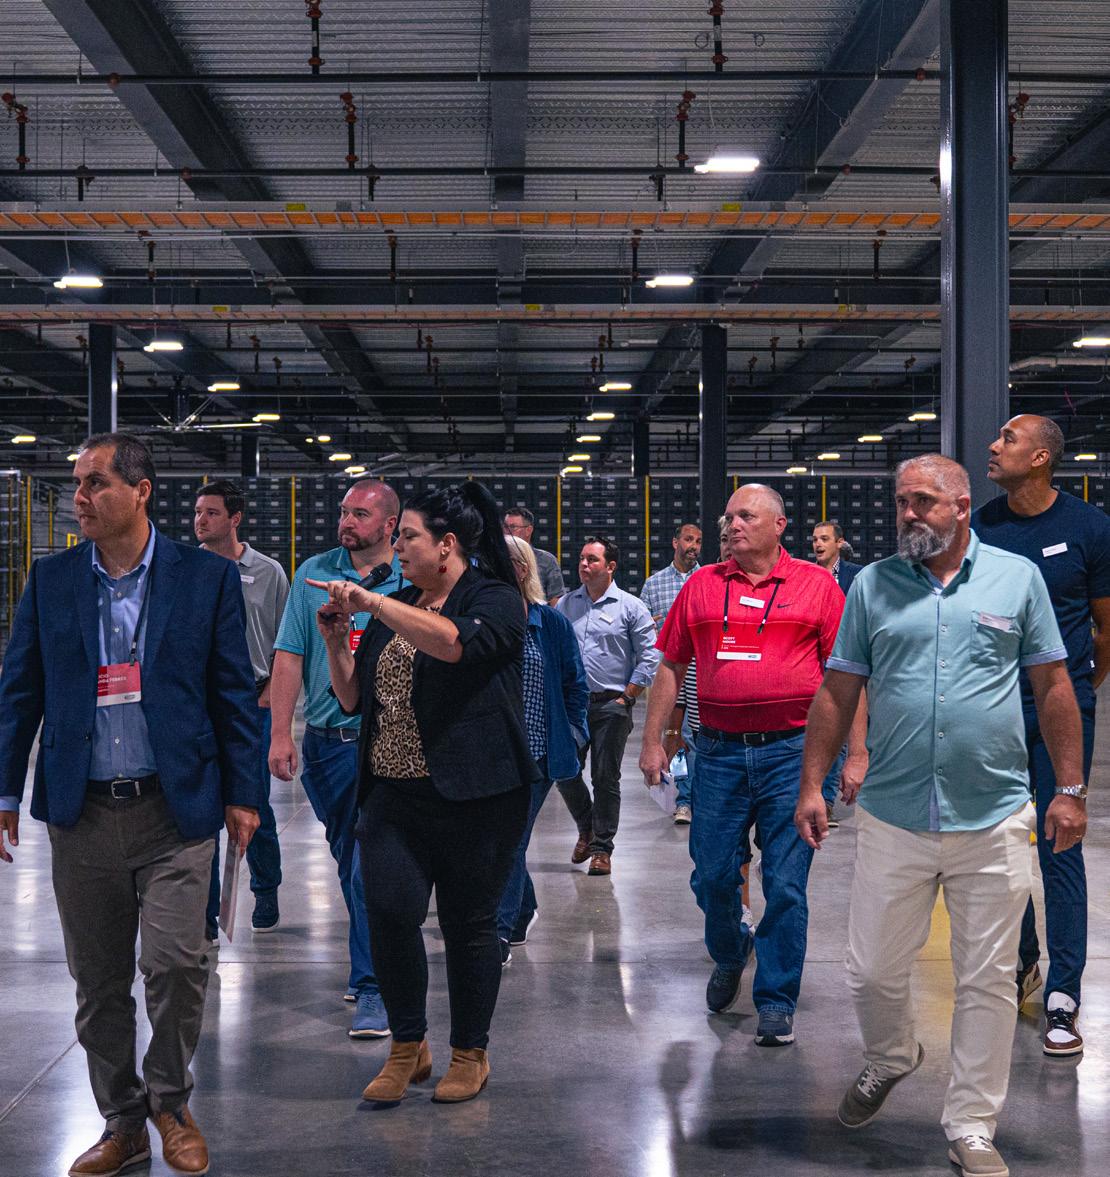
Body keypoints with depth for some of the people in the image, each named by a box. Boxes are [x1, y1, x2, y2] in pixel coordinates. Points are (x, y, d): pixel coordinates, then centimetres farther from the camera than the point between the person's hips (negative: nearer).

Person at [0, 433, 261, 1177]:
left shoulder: (206, 578, 0)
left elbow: (234, 692, 2)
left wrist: (242, 794, 0)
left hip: (174, 809, -2)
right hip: (81, 813, 3)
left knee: (176, 961, -10)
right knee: (98, 982, 9)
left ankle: (170, 1102, 17)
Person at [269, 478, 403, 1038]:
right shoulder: (314, 574, 5)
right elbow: (289, 656, 4)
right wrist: (280, 734, -4)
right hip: (326, 743, 3)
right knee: (348, 859, 16)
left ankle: (371, 986, -3)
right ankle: (373, 961, 35)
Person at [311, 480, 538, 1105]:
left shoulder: (496, 601, -4)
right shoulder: (397, 608, 16)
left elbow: (455, 641, -28)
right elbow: (353, 698, 20)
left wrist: (373, 602, -23)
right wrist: (336, 640, 3)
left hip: (473, 796, -5)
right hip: (393, 792, 5)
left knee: (469, 923, 4)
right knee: (391, 913, -6)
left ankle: (471, 1053, 20)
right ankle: (408, 1047, 13)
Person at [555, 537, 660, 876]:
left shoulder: (630, 607, -1)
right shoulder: (565, 605, 9)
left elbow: (649, 657, -2)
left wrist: (627, 697, -6)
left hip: (611, 705, -3)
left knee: (606, 778, 1)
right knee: (564, 772, 3)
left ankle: (602, 848, 11)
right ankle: (587, 829, 28)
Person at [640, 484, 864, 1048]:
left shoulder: (815, 585, 2)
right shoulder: (701, 586, 9)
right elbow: (671, 667, 14)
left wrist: (856, 753, -3)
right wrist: (652, 741, 10)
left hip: (791, 750, -2)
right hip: (719, 750, 3)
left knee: (785, 885, -1)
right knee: (712, 876, 7)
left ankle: (776, 1002, 12)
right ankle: (728, 955, 37)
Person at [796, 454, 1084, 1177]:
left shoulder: (1018, 577, 3)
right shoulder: (872, 586, 5)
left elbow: (1053, 686, 6)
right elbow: (838, 692, 8)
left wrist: (1071, 791, 2)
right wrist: (812, 785, 2)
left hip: (994, 820, -1)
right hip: (892, 820, 1)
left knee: (988, 983, 6)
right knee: (873, 973, 9)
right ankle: (891, 1059, 40)